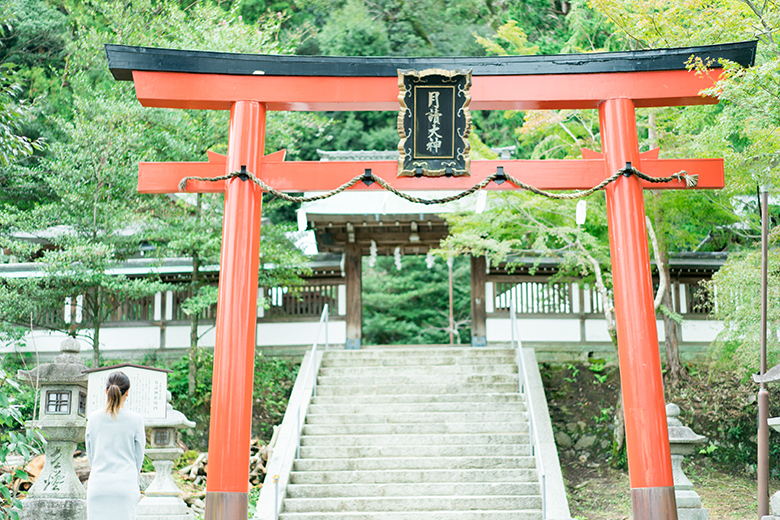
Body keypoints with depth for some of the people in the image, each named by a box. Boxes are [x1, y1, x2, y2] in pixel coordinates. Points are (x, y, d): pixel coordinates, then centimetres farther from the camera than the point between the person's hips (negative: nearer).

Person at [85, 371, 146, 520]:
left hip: (98, 486, 2)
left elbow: (90, 454, 10)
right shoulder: (135, 419, -6)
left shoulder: (94, 417, 1)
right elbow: (139, 456, 3)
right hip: (125, 486, -2)